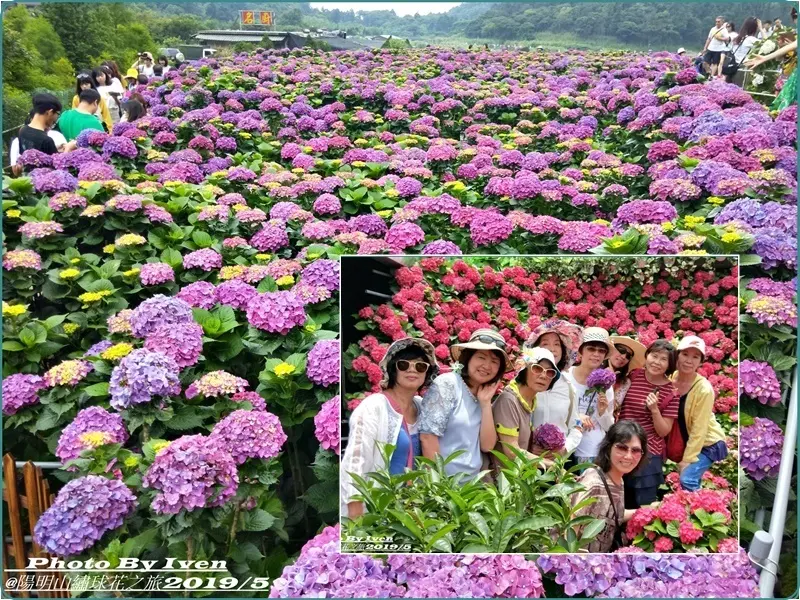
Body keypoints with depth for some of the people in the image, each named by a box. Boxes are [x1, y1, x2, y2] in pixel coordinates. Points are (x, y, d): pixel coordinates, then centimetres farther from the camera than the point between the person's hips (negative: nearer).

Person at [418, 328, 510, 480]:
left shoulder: (482, 396, 9)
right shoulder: (447, 384, -10)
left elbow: (487, 446, 3)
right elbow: (428, 436, -15)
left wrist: (486, 404, -4)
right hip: (443, 480, -6)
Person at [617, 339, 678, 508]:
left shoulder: (670, 392, -9)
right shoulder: (633, 376, -2)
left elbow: (664, 431, -8)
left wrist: (654, 410, -24)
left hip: (648, 455, -3)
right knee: (624, 504, 16)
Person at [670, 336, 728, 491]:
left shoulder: (704, 389, -24)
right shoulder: (671, 379, -8)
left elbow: (699, 429, -20)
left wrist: (687, 459, -17)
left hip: (708, 443, -6)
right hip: (685, 441, 6)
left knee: (687, 480, -18)